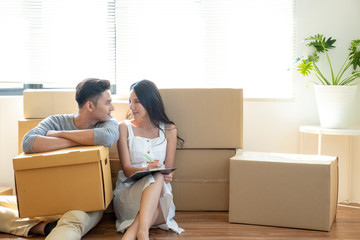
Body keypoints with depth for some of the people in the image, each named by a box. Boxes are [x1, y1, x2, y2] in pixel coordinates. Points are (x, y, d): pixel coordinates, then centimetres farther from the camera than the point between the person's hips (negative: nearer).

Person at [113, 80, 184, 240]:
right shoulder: (124, 127, 7)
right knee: (156, 178, -36)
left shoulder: (169, 130, 12)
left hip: (160, 191, 1)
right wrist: (147, 169, -25)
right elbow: (127, 169, -2)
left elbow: (169, 170, 9)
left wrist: (167, 175, -17)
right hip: (128, 190, -1)